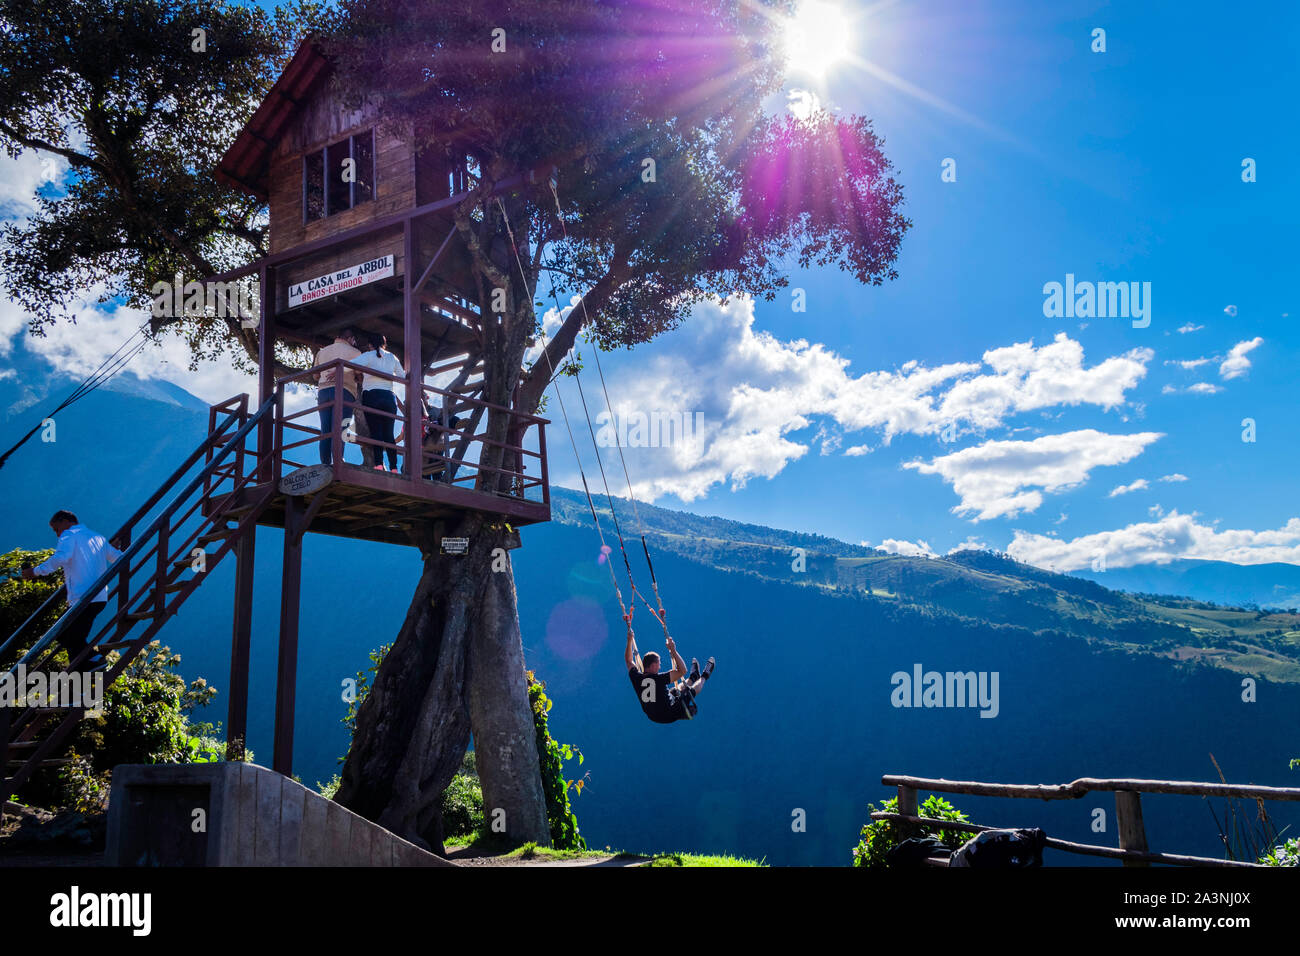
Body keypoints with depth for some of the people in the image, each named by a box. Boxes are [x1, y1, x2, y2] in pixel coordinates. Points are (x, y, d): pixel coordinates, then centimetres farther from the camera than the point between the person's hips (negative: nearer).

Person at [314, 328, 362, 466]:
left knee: (325, 431, 4)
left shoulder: (322, 352, 19)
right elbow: (360, 378, 3)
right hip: (344, 391, -4)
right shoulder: (353, 352, 5)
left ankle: (325, 465, -2)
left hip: (323, 390, 4)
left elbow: (316, 376, 26)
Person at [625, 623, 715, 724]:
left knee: (675, 690, 30)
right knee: (691, 690, 18)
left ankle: (693, 677, 55)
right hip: (670, 716, -6)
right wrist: (673, 651, -29)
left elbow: (629, 661, 5)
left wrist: (629, 640, 9)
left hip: (653, 717, 6)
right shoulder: (659, 679, -32)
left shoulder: (636, 678, -15)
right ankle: (704, 676, 46)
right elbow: (682, 671, -29)